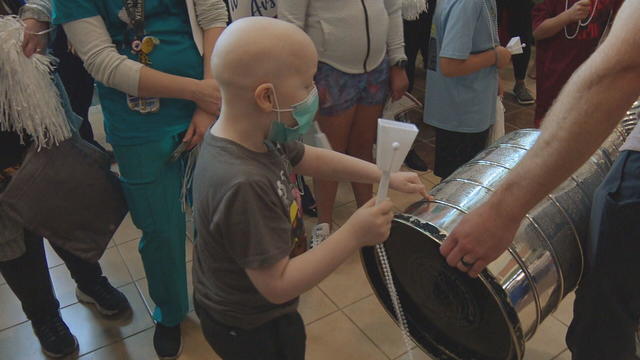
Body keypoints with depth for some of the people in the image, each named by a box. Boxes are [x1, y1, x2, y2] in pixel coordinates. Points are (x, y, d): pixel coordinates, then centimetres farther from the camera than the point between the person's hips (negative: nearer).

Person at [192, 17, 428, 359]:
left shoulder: (257, 134, -14)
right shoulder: (243, 186, -40)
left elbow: (311, 159, 4)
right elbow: (278, 285, -32)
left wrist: (385, 177, 1)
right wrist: (353, 235, -31)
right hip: (250, 329, -7)